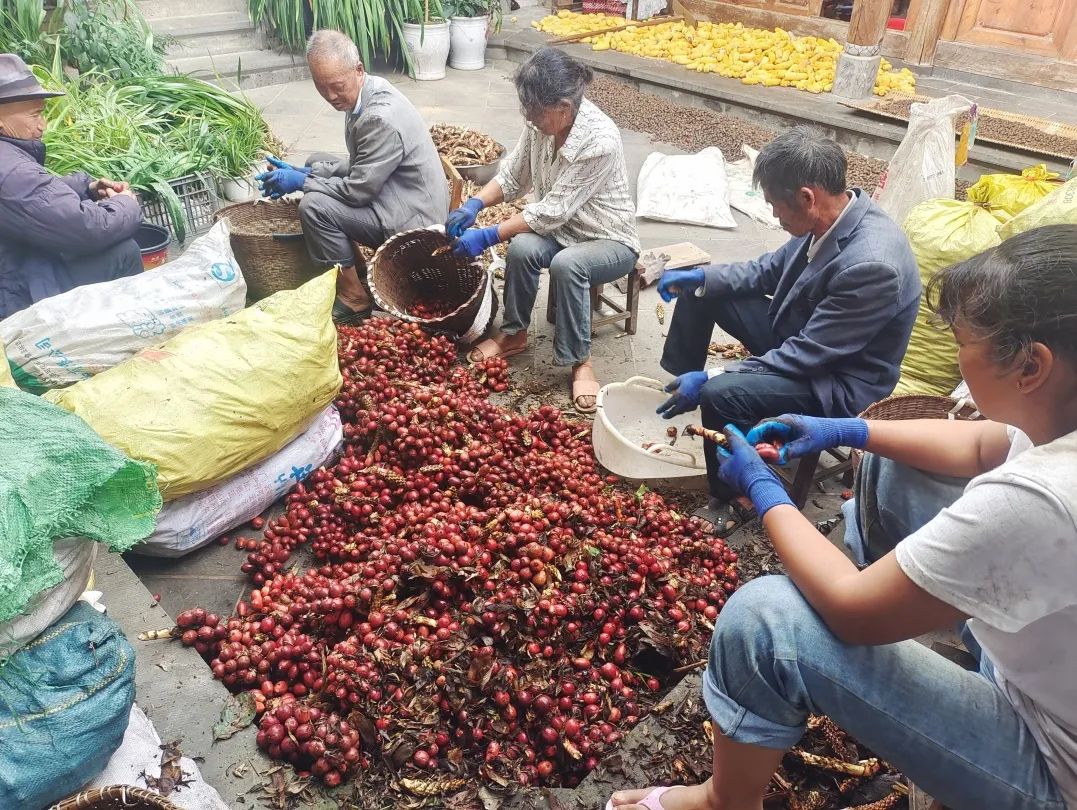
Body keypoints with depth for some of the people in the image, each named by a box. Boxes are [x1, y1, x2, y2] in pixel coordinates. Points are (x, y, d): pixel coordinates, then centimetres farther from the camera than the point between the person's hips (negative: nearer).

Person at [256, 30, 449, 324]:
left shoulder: (382, 119, -27)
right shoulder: (367, 91, 2)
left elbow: (359, 189, -23)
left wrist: (301, 182, -11)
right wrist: (305, 173, 2)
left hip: (411, 219, -10)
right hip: (394, 192, 11)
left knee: (314, 206, -21)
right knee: (316, 163, 18)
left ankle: (354, 297, -5)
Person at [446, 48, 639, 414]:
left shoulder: (600, 142, -30)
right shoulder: (542, 122, -10)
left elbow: (552, 211, -29)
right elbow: (513, 178, 4)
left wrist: (488, 236, -28)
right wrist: (473, 206, -13)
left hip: (609, 241, -5)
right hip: (560, 231, 6)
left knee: (566, 263, -37)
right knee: (522, 248, -27)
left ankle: (579, 360, -19)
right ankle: (514, 333, -5)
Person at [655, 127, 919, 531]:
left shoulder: (872, 264, -35)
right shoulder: (834, 215, -9)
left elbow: (807, 355, -29)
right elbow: (773, 268, 8)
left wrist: (710, 378, -27)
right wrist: (702, 276, -3)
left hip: (837, 380, -9)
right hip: (798, 334, 9)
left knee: (722, 393, -31)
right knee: (700, 289, 6)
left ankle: (735, 498, -5)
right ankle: (677, 383, 24)